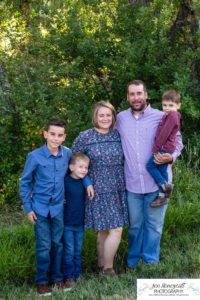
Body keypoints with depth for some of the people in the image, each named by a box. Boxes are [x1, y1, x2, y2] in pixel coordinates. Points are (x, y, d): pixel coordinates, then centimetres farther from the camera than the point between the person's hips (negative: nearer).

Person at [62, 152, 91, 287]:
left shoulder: (84, 182, 3)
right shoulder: (65, 181, -14)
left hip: (80, 223, 5)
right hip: (67, 224, -5)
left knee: (78, 251, 14)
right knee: (69, 252, 2)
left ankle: (77, 274, 25)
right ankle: (68, 277, 12)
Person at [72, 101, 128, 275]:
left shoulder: (118, 135, 5)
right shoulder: (85, 137, -6)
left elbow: (125, 160, 15)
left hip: (118, 189, 4)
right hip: (99, 190, -4)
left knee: (104, 230, 11)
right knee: (116, 230, -8)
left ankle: (102, 265, 24)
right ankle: (108, 268, 7)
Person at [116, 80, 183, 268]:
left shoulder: (161, 117, -4)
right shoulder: (120, 118, 4)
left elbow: (177, 143, 2)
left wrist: (171, 157, -17)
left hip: (156, 182, -2)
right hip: (132, 184, 2)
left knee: (154, 225, 8)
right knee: (135, 225, 15)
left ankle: (150, 262, 23)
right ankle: (133, 262, 30)